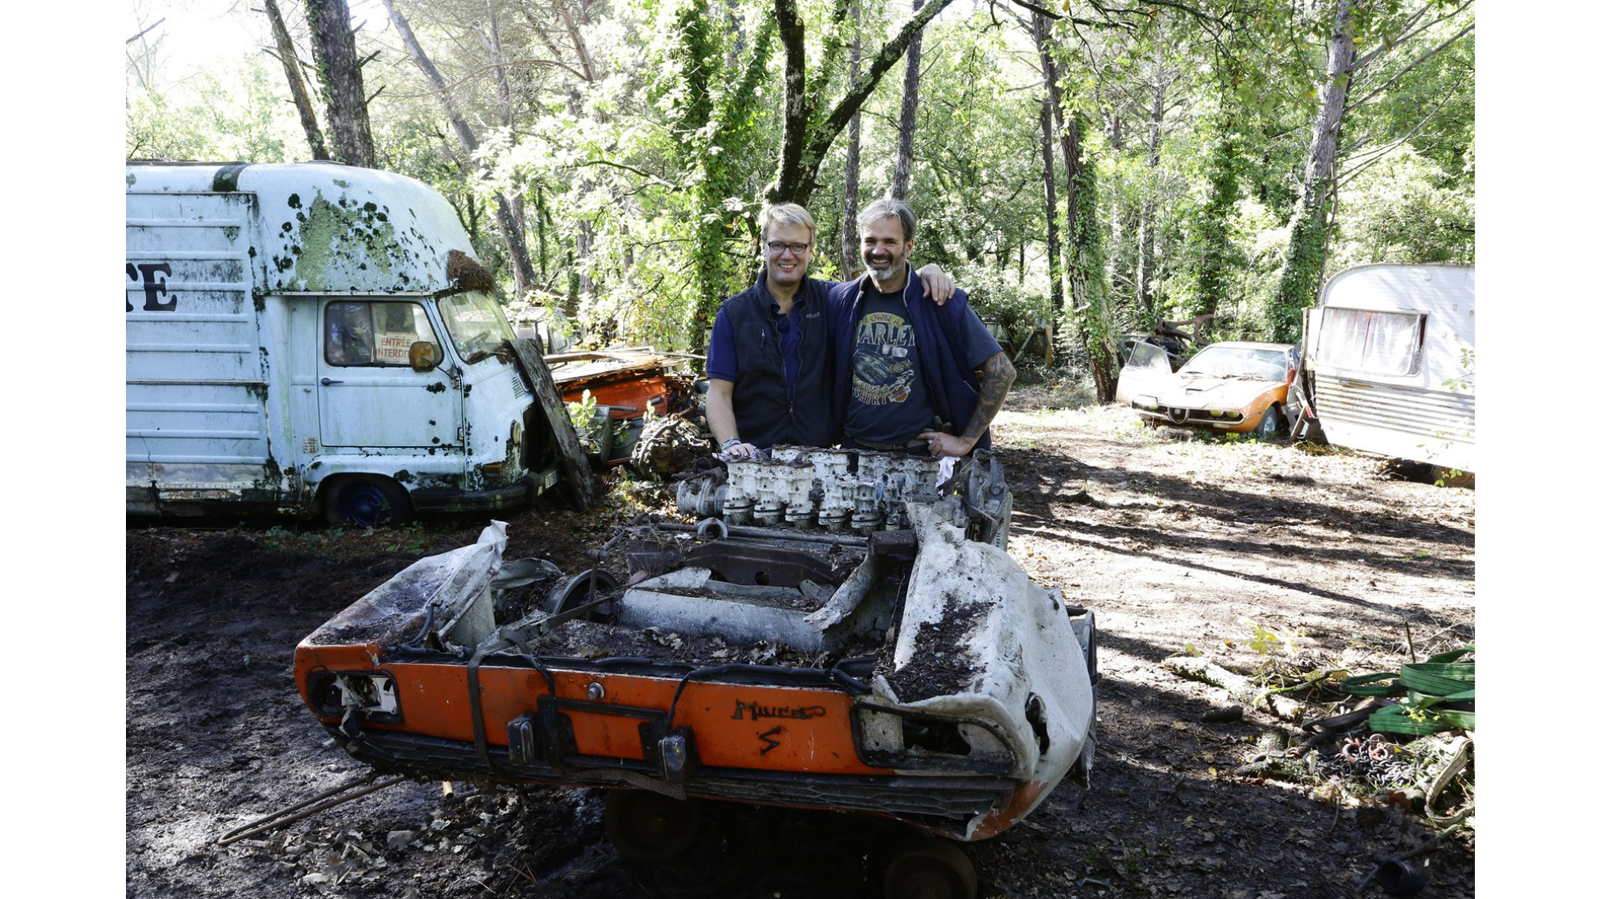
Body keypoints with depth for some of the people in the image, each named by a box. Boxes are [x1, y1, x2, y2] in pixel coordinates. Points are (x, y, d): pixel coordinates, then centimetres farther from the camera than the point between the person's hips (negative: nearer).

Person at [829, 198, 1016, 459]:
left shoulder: (938, 302, -9)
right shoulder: (840, 300, -1)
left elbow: (1001, 371, -9)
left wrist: (966, 440, -10)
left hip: (920, 454, -3)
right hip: (853, 448, 3)